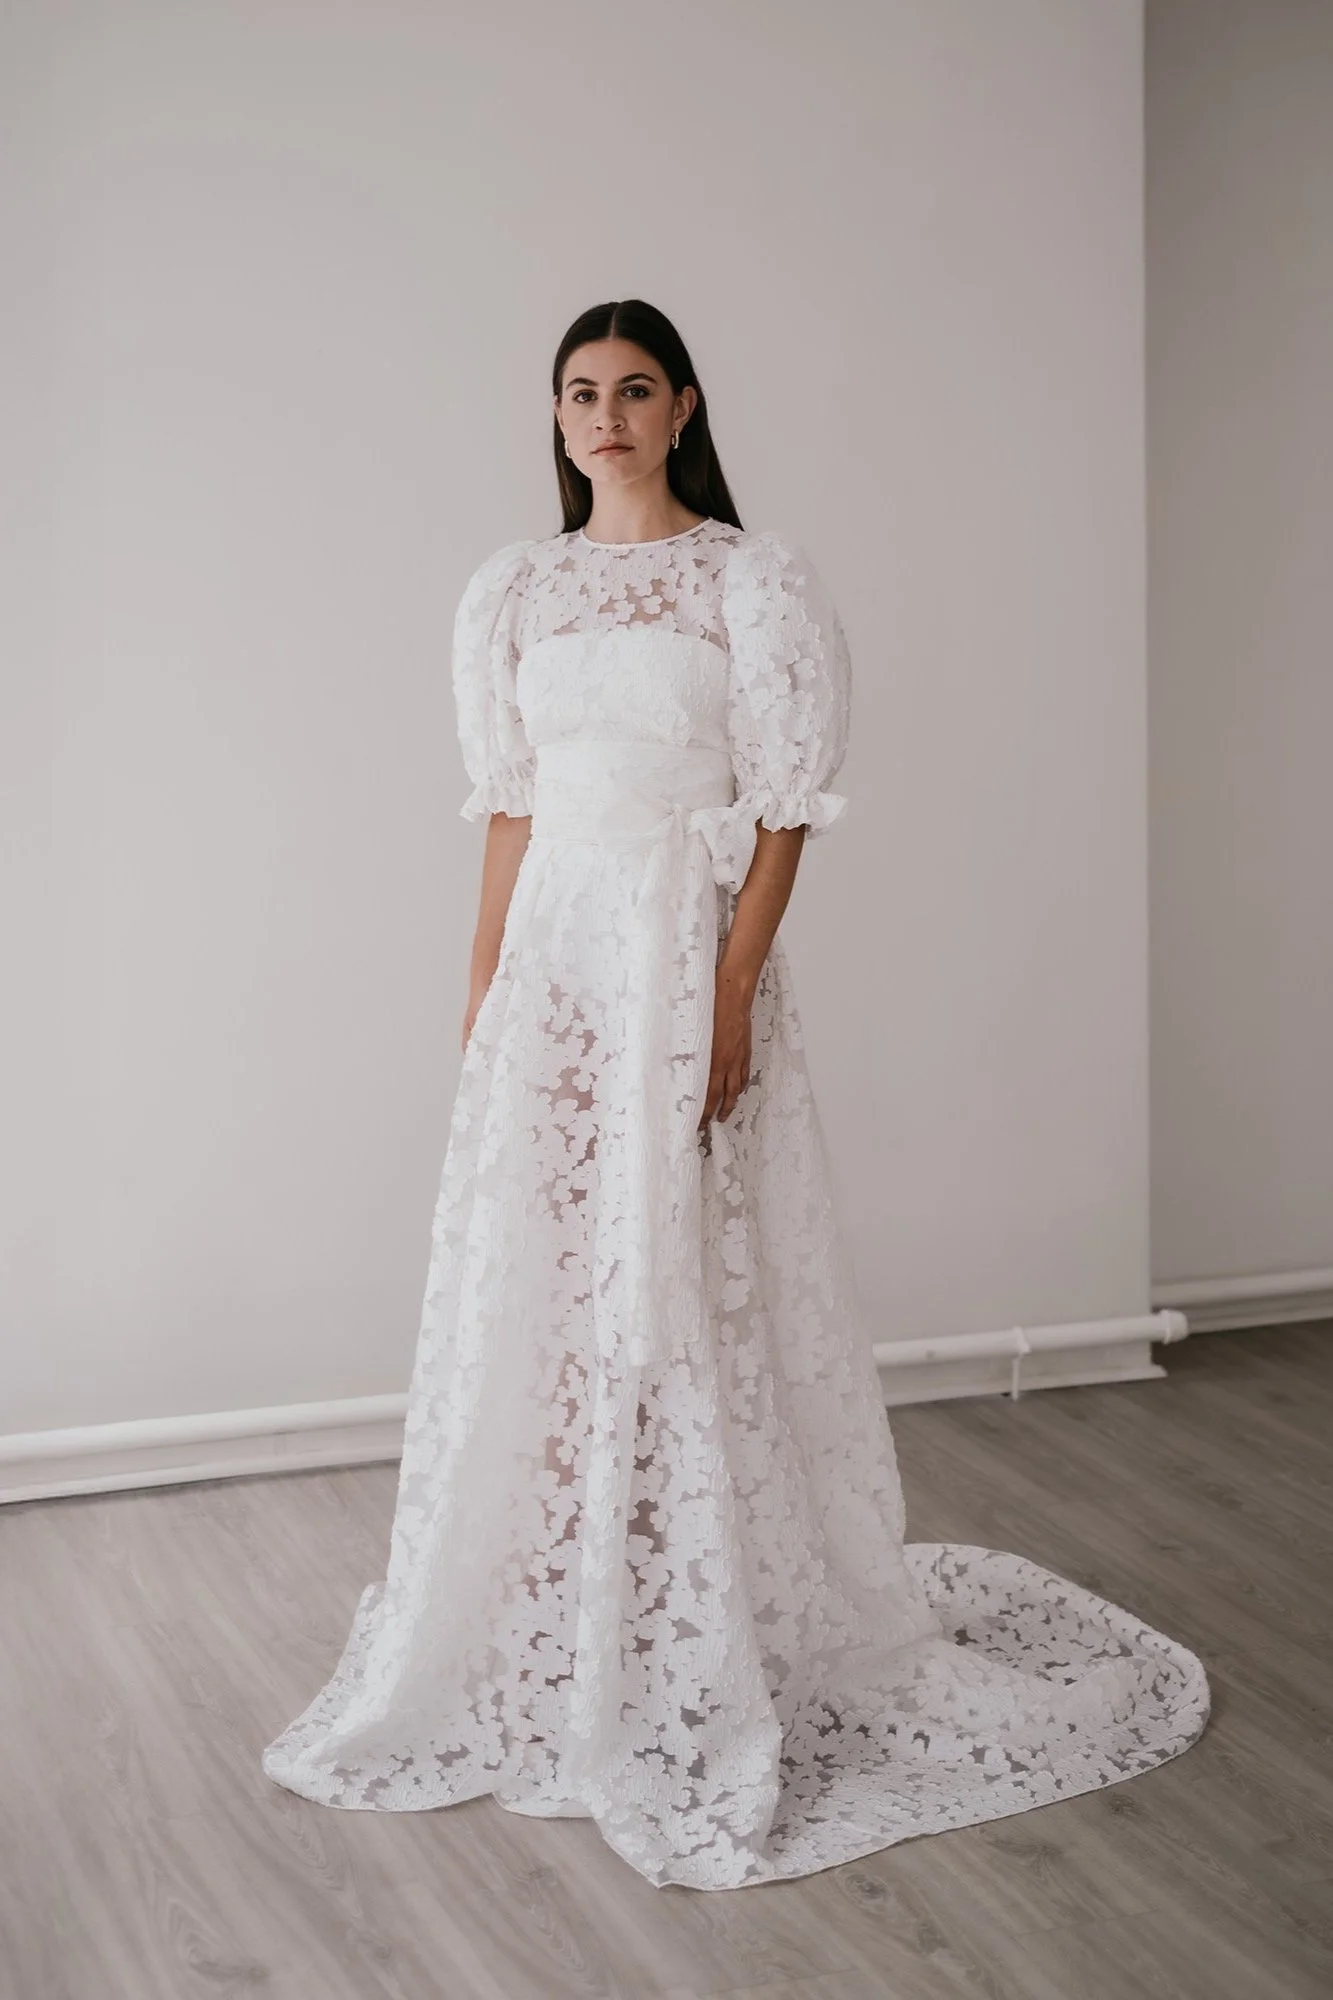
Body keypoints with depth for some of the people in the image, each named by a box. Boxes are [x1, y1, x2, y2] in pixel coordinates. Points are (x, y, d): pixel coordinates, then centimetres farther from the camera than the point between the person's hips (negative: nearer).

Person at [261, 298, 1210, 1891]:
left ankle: (716, 1655, 13)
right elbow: (508, 806, 13)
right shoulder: (514, 589, 11)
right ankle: (546, 1640, 23)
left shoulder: (754, 577, -3)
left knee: (682, 1278, -3)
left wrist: (730, 995, -16)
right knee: (527, 1273, 6)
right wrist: (486, 985, 8)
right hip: (554, 952, 5)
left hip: (689, 945, -4)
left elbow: (784, 809, -7)